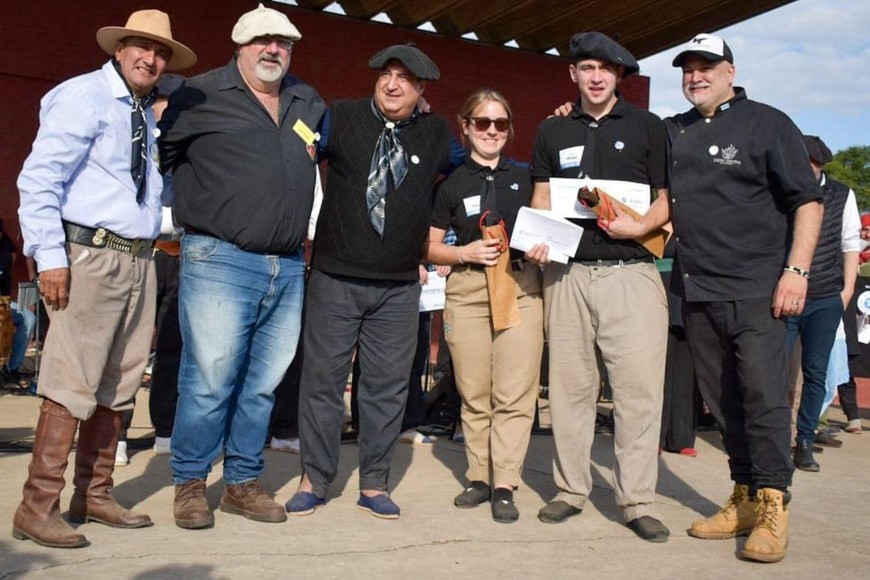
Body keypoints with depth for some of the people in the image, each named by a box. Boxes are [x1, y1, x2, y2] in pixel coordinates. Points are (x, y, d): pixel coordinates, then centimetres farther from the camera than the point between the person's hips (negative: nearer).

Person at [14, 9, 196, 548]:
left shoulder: (150, 114, 18)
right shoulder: (84, 96, -4)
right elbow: (39, 177, -11)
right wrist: (50, 255, -17)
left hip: (140, 259, 8)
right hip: (92, 256, -8)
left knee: (118, 387, 11)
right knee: (72, 387, -8)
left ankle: (94, 496, 22)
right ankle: (38, 508, 2)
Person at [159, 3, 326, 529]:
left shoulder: (309, 104, 17)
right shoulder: (202, 95, 1)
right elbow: (161, 154, 8)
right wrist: (196, 207, 6)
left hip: (289, 268, 5)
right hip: (220, 262, -5)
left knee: (263, 384, 11)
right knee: (210, 381, -4)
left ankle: (243, 482, 24)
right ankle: (190, 484, 14)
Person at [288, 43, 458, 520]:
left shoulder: (436, 135, 8)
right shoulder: (341, 117, 2)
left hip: (399, 286, 2)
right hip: (335, 278, -1)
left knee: (388, 386, 6)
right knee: (322, 379, 4)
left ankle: (374, 485, 18)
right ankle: (313, 480, 16)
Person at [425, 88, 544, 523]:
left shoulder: (525, 178, 10)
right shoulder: (452, 184, 8)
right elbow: (430, 247, 10)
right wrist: (465, 252, -8)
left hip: (520, 286, 0)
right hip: (467, 291, 0)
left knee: (515, 393, -5)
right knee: (474, 393, 6)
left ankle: (505, 486, 3)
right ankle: (479, 478, 18)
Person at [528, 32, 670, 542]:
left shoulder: (648, 127, 9)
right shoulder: (553, 132, 16)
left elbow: (667, 201, 9)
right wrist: (538, 240, -1)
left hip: (631, 269, -2)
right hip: (567, 271, 3)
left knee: (640, 388, -6)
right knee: (570, 386, 5)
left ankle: (638, 501, 4)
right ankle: (571, 490, 17)